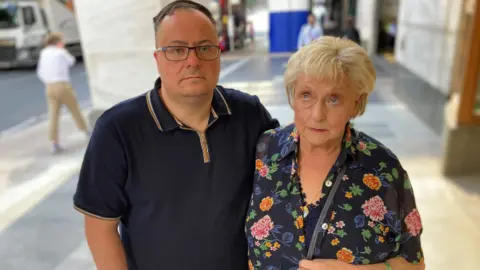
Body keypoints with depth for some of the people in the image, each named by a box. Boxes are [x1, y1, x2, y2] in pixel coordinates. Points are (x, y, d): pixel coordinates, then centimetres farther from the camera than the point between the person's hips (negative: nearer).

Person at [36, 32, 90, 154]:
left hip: (49, 87, 4)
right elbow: (71, 62, 14)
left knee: (54, 116, 1)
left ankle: (55, 144, -4)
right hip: (63, 85, -4)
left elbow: (40, 72, 13)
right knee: (75, 110, 12)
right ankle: (87, 132, 26)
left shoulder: (43, 53, 10)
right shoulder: (61, 52, -5)